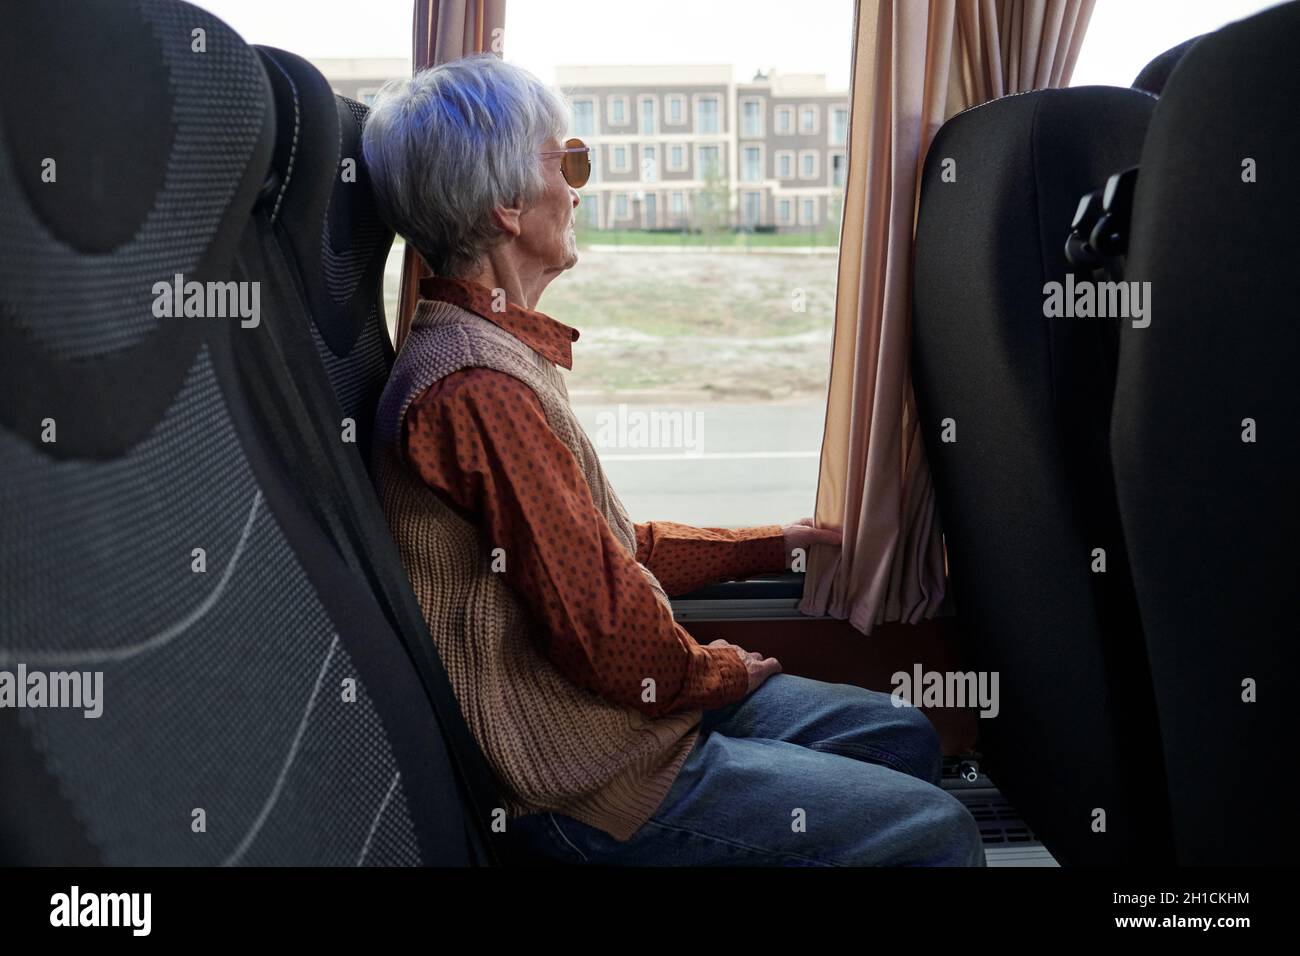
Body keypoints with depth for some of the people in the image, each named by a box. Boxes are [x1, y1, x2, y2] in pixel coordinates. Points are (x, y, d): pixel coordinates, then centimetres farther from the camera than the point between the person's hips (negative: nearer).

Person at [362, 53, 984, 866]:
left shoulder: (492, 351, 11)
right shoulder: (479, 387, -25)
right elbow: (609, 636, -25)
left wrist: (771, 545, 21)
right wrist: (725, 671, -5)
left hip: (619, 705, 10)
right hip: (594, 780, -10)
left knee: (904, 738, 16)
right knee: (939, 832, -5)